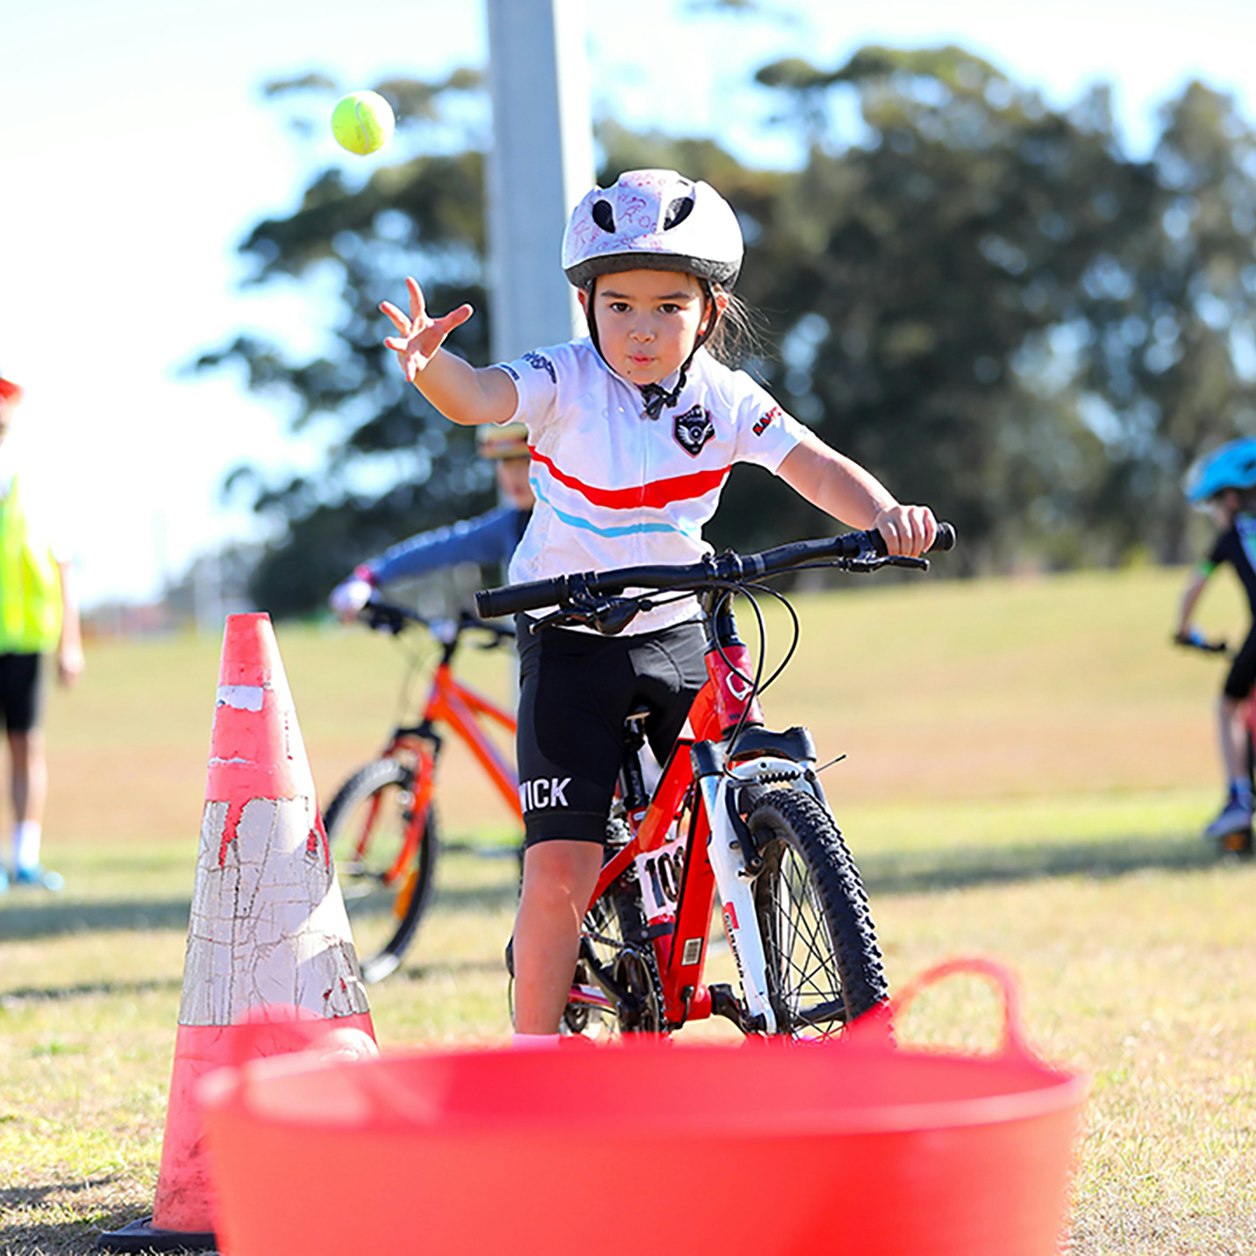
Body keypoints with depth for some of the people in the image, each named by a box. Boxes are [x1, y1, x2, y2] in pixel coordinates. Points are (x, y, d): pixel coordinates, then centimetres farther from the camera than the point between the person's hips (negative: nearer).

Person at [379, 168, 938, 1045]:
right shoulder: (566, 382, -14)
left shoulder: (725, 400, -5)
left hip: (678, 637, 3)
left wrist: (884, 515, -36)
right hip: (572, 643, -3)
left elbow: (813, 465, -15)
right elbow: (480, 396, -32)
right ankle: (533, 1060, 2)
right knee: (561, 871, -10)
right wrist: (428, 364, -56)